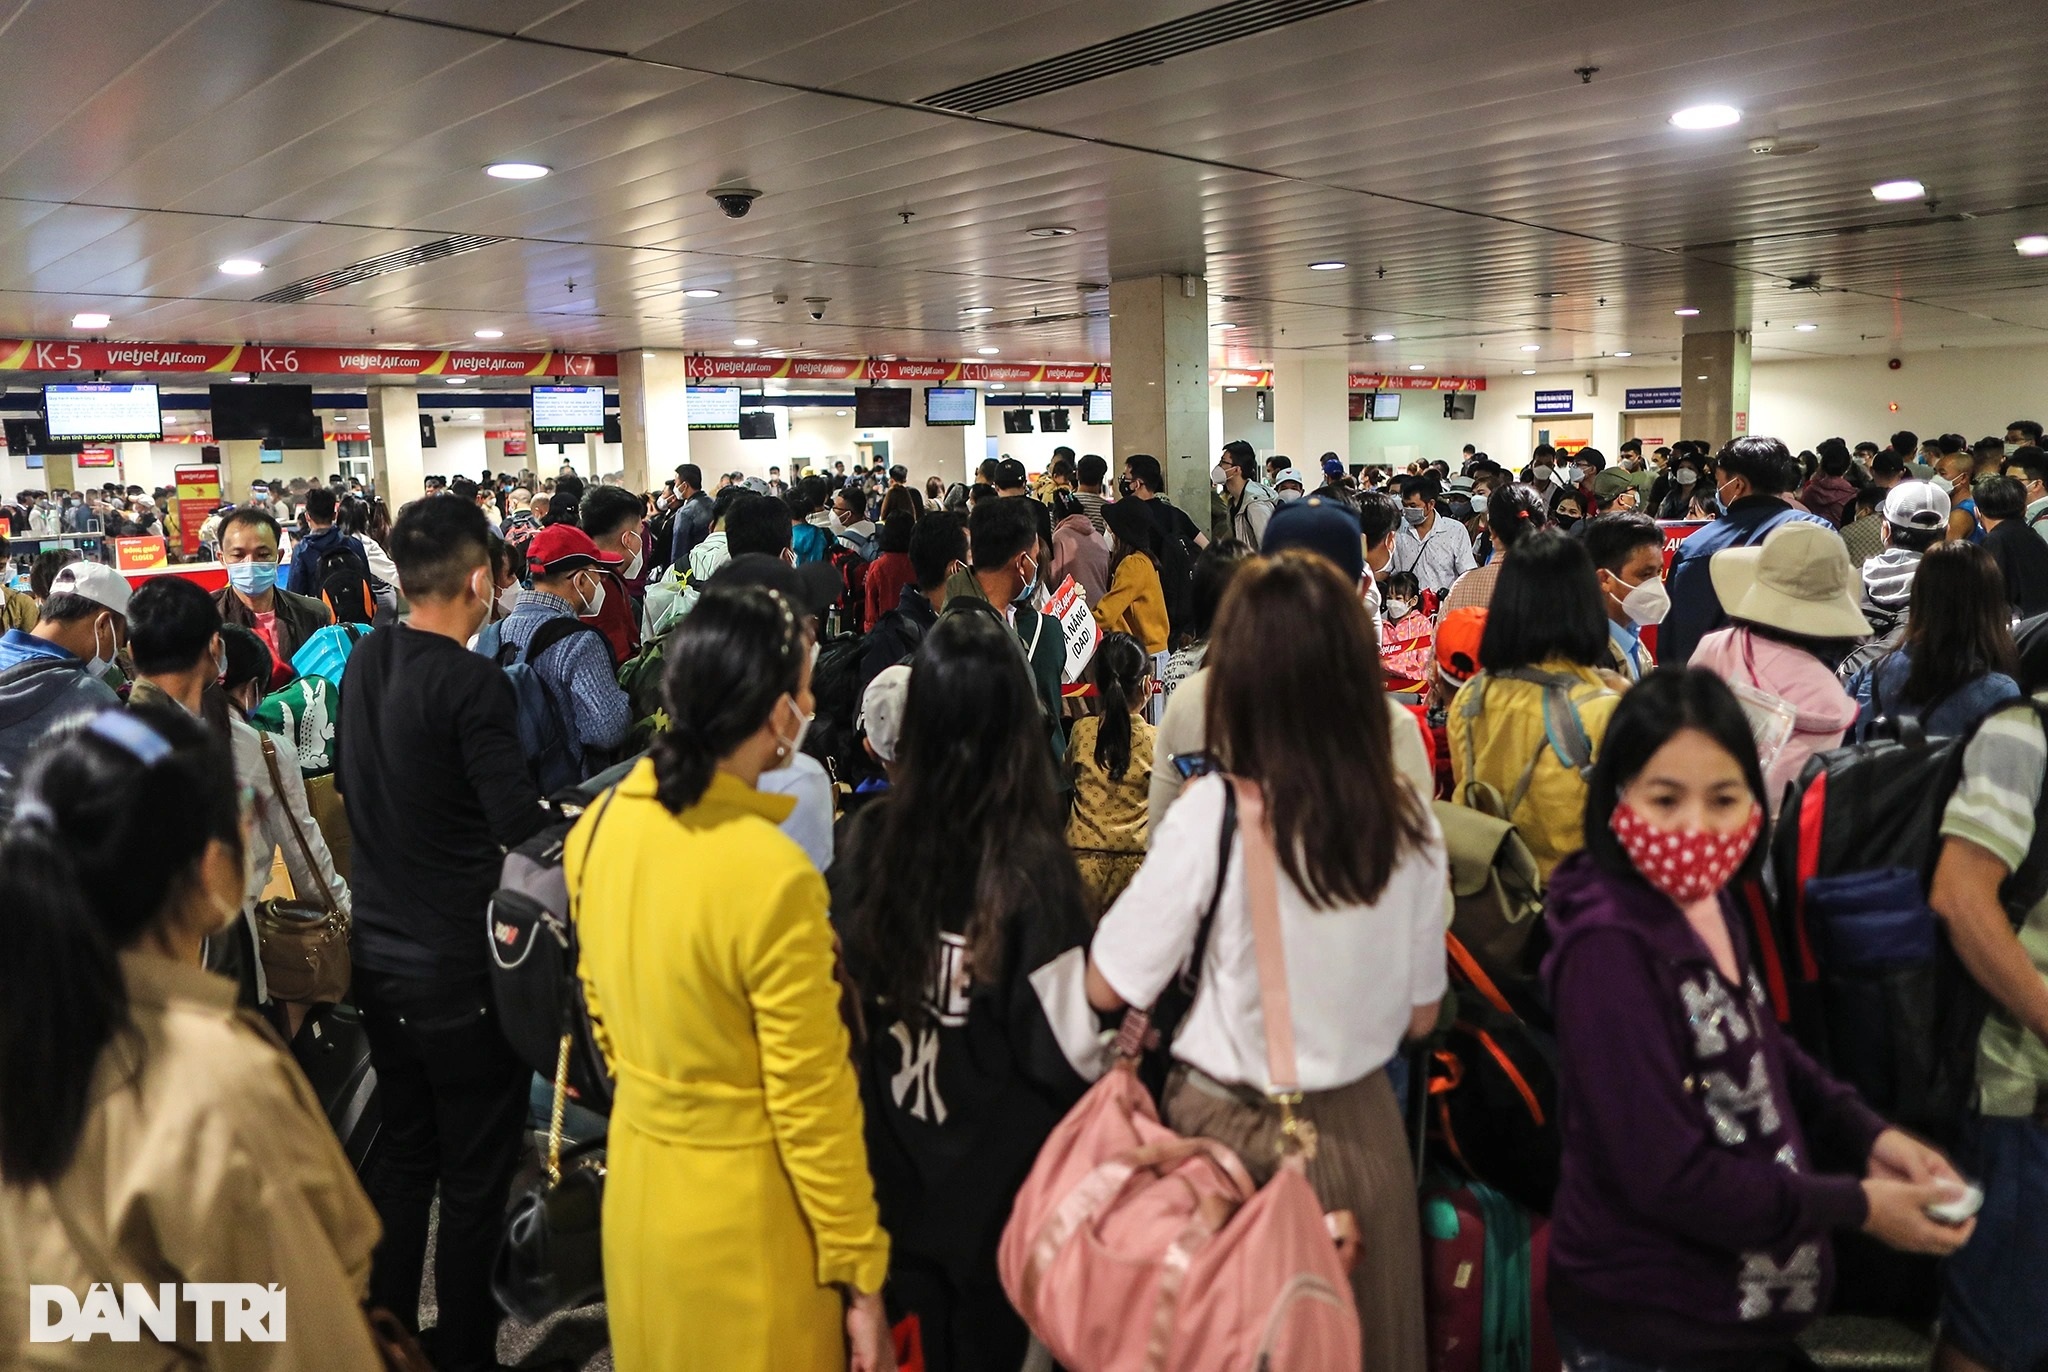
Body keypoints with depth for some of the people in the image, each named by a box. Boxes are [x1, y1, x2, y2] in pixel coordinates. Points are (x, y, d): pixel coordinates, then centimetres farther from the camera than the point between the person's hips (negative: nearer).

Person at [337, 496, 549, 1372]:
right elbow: (524, 831, -23)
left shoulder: (364, 662, 2)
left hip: (380, 952, 7)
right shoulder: (472, 683, -20)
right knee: (474, 1178, 8)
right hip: (462, 968, -7)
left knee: (403, 1157, 22)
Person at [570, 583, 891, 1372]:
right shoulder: (773, 878, -29)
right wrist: (860, 1273, -9)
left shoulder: (598, 828, -8)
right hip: (743, 1205, -6)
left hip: (637, 1172, 6)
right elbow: (812, 1102, -21)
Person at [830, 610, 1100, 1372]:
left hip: (898, 1152, 3)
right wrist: (1115, 1051, 0)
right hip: (1002, 1167, -3)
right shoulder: (1030, 864, -24)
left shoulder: (869, 838, -14)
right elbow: (1062, 1051, -20)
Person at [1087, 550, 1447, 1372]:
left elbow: (1108, 987, -12)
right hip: (1362, 1131, 4)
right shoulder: (1408, 819, -10)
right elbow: (1421, 1014, 1)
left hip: (1233, 1134, -3)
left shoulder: (1216, 812, -21)